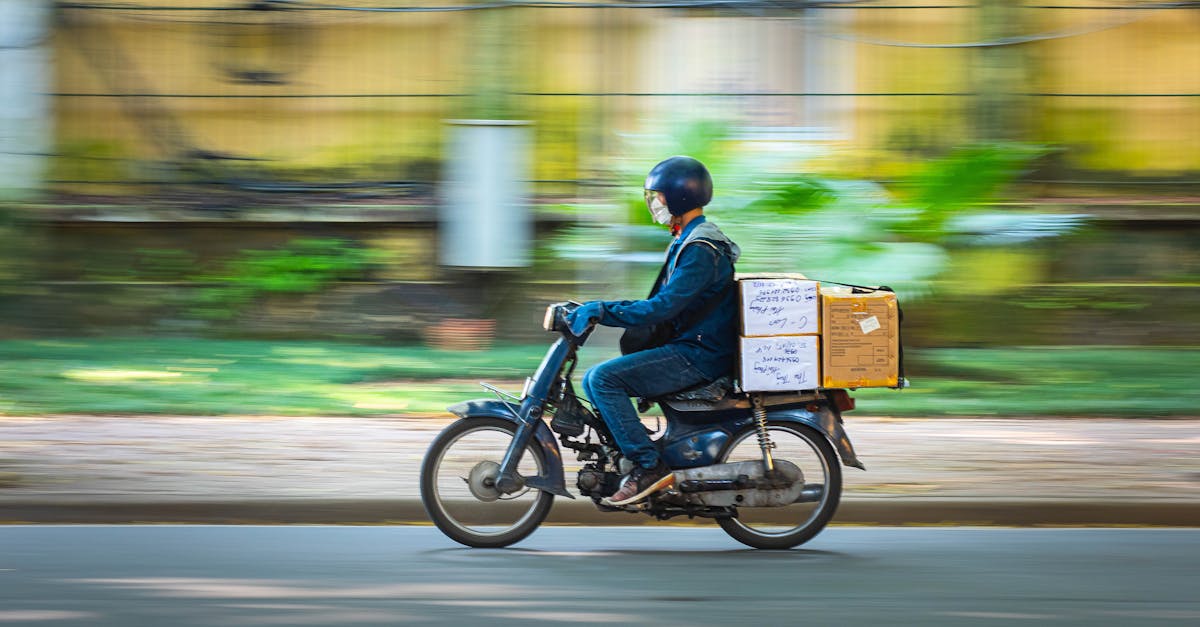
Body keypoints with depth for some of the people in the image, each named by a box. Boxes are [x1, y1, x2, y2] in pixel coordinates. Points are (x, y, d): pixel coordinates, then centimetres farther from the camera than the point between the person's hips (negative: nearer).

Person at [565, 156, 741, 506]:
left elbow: (663, 308, -25)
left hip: (700, 356, -11)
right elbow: (664, 303, 22)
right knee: (596, 379, 11)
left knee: (603, 378, -21)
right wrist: (600, 310, 13)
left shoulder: (701, 250, -17)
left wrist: (602, 311, -22)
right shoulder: (687, 241, 18)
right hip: (688, 347, 11)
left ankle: (648, 466, -21)